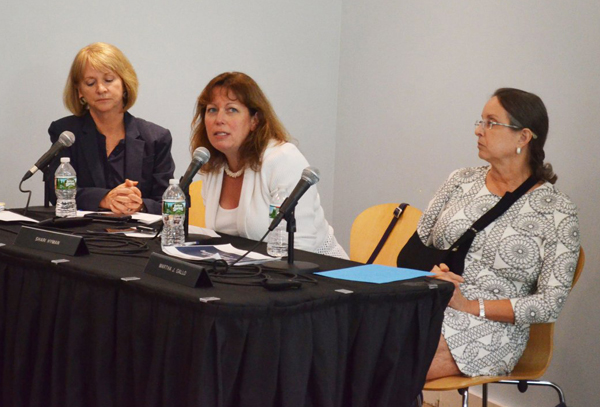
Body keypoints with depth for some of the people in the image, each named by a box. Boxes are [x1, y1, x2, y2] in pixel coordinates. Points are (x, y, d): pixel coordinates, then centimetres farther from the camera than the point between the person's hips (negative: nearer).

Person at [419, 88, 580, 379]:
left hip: (492, 329, -4)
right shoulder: (462, 181, 14)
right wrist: (429, 274, -7)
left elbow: (550, 304, -5)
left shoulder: (557, 212, 0)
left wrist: (471, 306, -13)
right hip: (427, 305, 5)